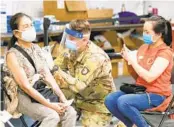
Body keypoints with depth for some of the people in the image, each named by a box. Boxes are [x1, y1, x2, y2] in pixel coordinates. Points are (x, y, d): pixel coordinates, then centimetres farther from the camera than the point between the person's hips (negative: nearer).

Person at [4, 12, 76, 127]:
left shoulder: (36, 48, 8)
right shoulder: (13, 55, -15)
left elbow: (47, 75, 5)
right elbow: (25, 86, -19)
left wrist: (61, 95, -9)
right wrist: (50, 105, -22)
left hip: (42, 93, 6)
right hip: (23, 98, -6)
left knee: (70, 112, -14)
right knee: (53, 116, -30)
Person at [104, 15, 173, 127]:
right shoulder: (143, 47, 9)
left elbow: (149, 77, -24)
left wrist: (132, 60, -17)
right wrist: (129, 61, -2)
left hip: (156, 96, -8)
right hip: (140, 90, 8)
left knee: (123, 102, -29)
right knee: (110, 100, -13)